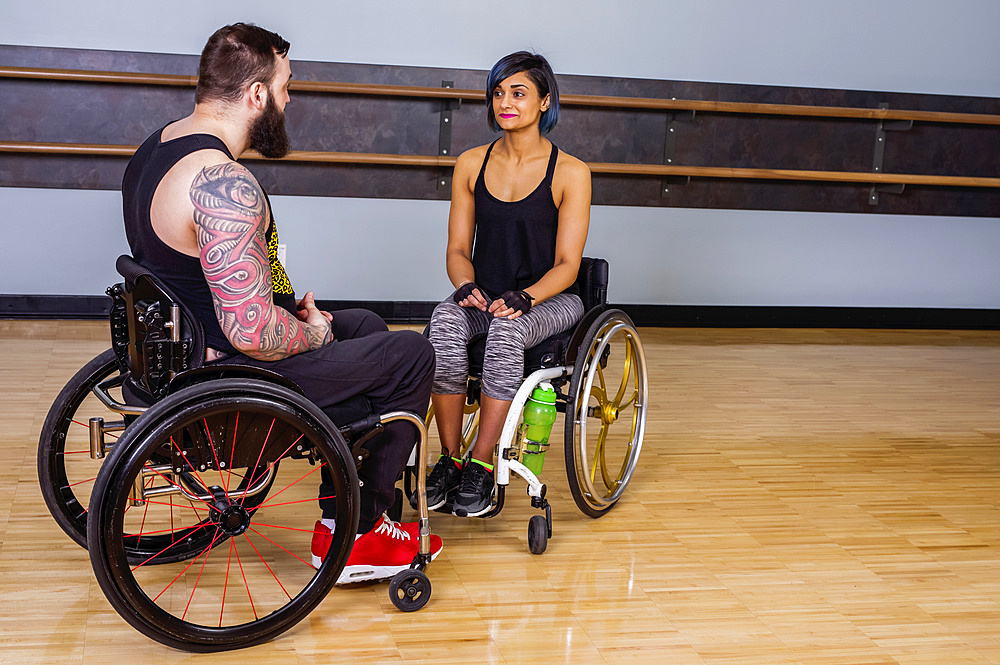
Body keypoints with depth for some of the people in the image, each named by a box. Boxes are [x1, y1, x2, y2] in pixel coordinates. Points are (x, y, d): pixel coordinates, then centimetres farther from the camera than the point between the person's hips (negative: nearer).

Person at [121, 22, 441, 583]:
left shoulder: (156, 149, 7)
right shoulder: (225, 183, -27)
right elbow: (252, 330, -33)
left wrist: (299, 314, 10)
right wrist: (314, 333, -11)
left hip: (183, 349, 10)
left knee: (365, 327, 24)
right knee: (411, 355, 1)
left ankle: (341, 512, 27)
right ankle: (355, 535, 11)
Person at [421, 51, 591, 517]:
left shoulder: (570, 172, -4)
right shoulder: (471, 165, 7)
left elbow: (567, 264, -7)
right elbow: (459, 249, 8)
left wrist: (523, 298, -25)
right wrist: (466, 285, -14)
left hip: (549, 300, -3)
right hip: (484, 296, 3)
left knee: (508, 328, -37)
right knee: (445, 322, -32)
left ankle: (480, 466, -27)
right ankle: (449, 459, -21)